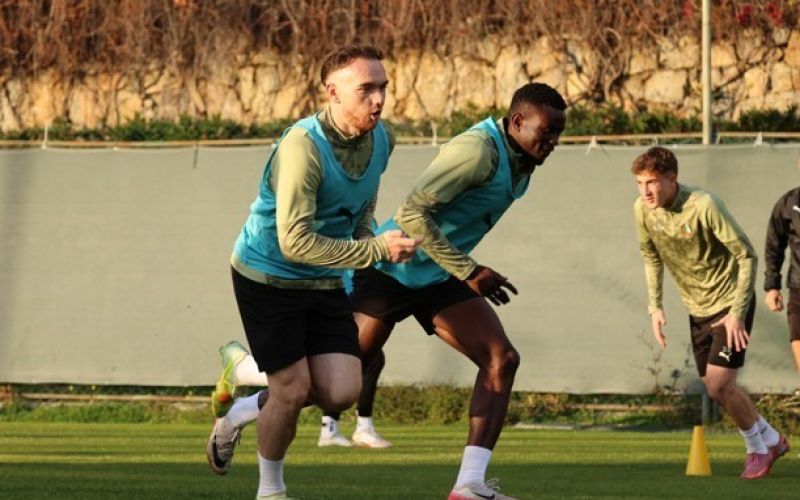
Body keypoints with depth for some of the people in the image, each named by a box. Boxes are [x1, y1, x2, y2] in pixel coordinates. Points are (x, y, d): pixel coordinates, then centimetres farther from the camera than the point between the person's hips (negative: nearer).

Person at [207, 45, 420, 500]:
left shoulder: (380, 139, -2)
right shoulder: (302, 147, -27)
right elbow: (294, 242, -30)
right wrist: (376, 250, -31)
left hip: (324, 282, 6)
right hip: (268, 276, -6)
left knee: (341, 393, -5)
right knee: (294, 389, -6)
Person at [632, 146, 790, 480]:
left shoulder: (704, 206, -26)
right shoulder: (642, 209, -8)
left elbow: (746, 255, -19)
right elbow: (652, 257, 12)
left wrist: (737, 313, -22)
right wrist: (654, 306, 2)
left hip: (729, 303, -6)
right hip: (697, 309, 7)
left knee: (718, 386, -13)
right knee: (716, 389, 10)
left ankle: (757, 447, 12)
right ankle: (771, 440, 31)